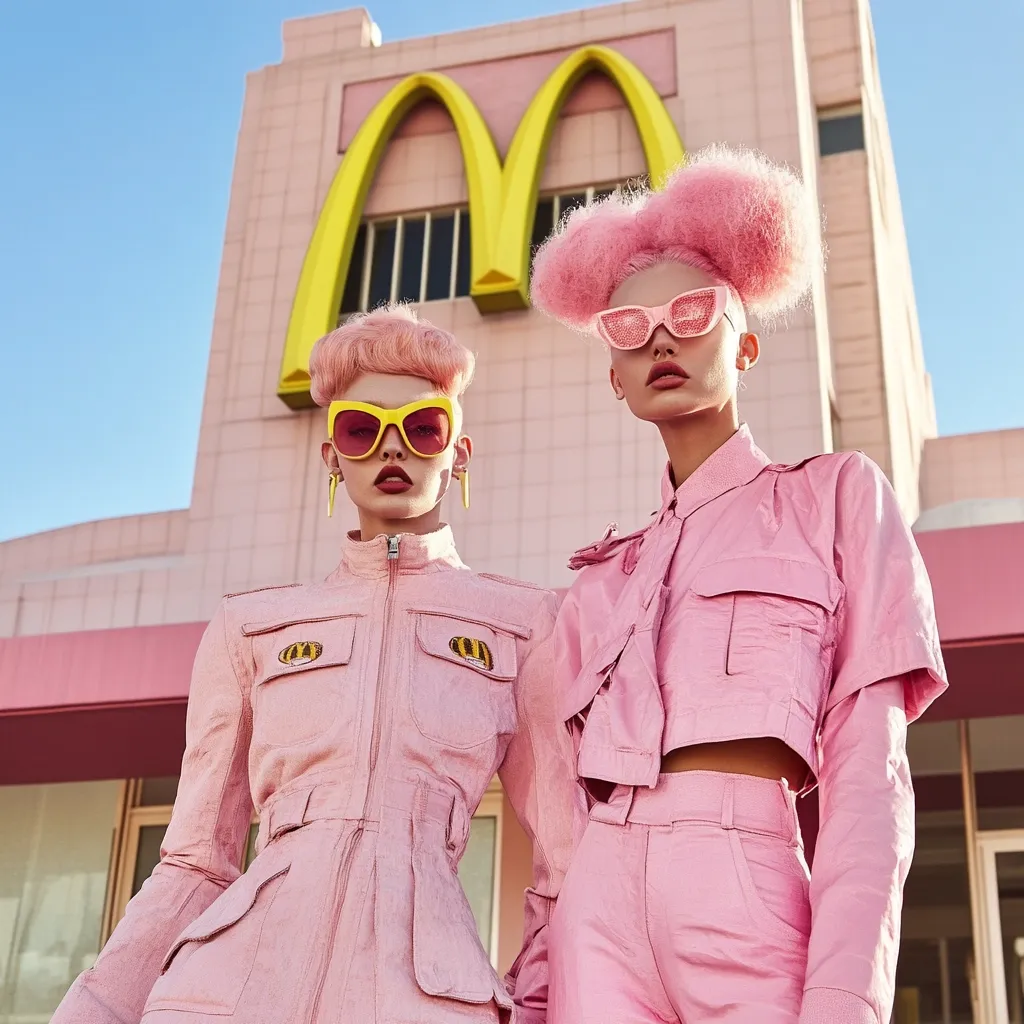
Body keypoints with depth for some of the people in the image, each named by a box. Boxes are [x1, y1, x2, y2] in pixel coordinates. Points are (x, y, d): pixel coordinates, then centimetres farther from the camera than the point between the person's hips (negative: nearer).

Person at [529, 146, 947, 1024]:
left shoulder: (837, 496, 9)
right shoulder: (602, 577, 20)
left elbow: (872, 774, -2)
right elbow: (568, 803, 15)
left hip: (746, 891, -3)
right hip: (600, 904, 4)